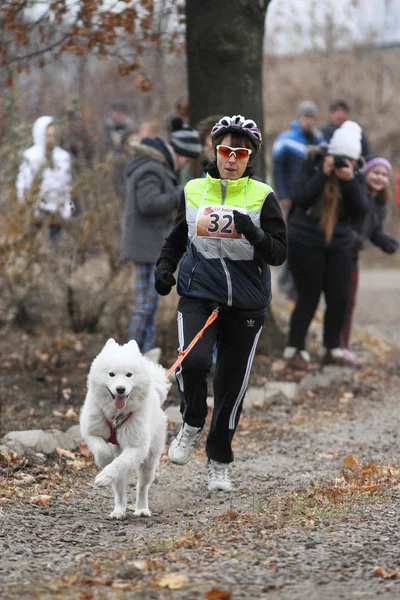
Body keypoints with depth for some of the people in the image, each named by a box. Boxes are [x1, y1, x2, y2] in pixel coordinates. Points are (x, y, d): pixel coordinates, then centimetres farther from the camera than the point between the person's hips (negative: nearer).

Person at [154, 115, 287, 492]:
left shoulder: (262, 196, -3)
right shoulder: (194, 191, 4)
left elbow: (279, 254, -6)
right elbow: (177, 236, 20)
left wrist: (253, 235, -24)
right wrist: (165, 265, 2)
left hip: (246, 304, 0)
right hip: (198, 294, 1)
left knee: (231, 384, 5)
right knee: (193, 362, -24)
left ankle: (219, 463, 25)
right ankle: (191, 425, 7)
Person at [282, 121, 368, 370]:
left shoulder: (356, 174, -1)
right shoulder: (313, 164, -9)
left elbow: (361, 211, -11)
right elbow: (300, 198, -19)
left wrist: (350, 181, -24)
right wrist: (323, 174, -26)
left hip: (339, 244, 4)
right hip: (305, 241, -4)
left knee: (340, 298, 2)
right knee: (309, 297, -2)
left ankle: (332, 350, 15)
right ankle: (295, 350, 10)